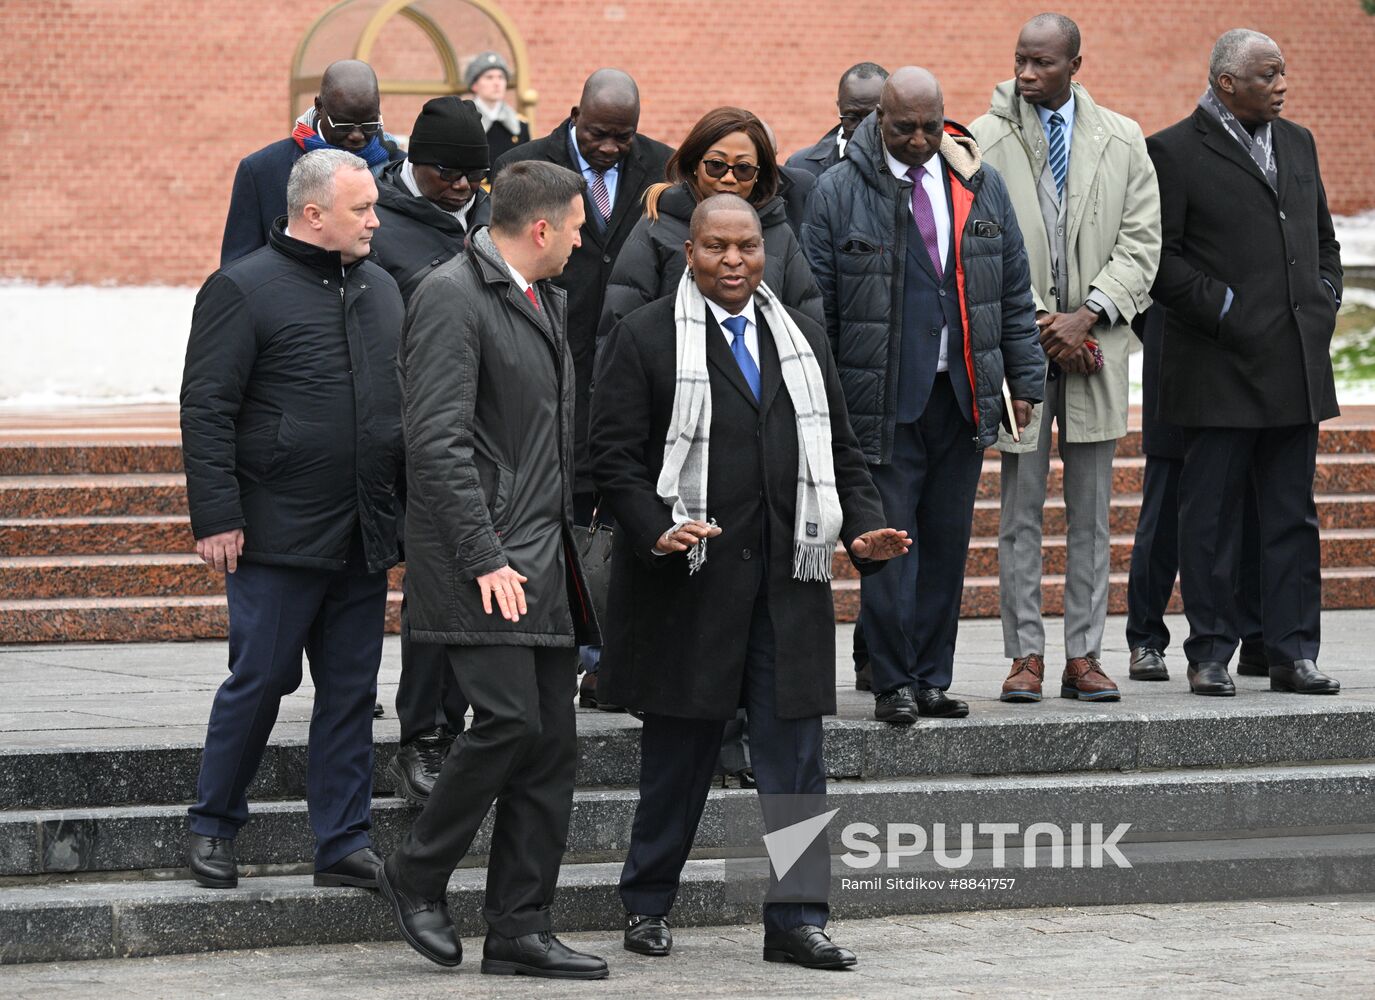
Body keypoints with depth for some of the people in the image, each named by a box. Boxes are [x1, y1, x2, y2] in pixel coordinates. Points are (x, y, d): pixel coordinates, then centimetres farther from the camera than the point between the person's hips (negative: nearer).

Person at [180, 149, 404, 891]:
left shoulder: (380, 290, 14)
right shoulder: (243, 291, -7)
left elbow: (405, 402, 19)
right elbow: (206, 410, -10)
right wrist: (216, 517, -15)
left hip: (364, 537, 6)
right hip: (279, 534, -6)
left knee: (351, 692, 7)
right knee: (260, 680, -1)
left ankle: (343, 844, 13)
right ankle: (213, 826, 16)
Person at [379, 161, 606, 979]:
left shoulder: (548, 300, 19)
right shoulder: (452, 298, -11)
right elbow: (439, 442, -19)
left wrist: (574, 547, 20)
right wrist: (484, 559, -24)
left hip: (545, 556, 9)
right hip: (485, 553, -9)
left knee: (553, 741, 5)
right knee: (510, 718, -17)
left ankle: (520, 930, 9)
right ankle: (418, 875, 3)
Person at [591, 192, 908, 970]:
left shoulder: (802, 338, 14)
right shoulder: (646, 338, -1)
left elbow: (841, 453, 16)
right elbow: (615, 455, -5)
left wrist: (866, 532, 1)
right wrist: (657, 530, -19)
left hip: (788, 580, 4)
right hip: (689, 583, -4)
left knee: (795, 757, 0)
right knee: (680, 752, 6)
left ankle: (797, 920, 5)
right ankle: (649, 906, 20)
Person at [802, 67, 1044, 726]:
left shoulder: (981, 186, 8)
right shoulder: (838, 191, -2)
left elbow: (1015, 292, 13)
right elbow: (814, 306, -1)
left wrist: (1024, 379, 8)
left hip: (963, 393, 4)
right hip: (882, 398, -3)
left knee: (948, 540, 7)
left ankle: (932, 678, 14)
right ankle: (892, 683, 2)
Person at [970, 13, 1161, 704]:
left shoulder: (1122, 141, 6)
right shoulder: (984, 141, 0)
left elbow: (1141, 241, 3)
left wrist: (1089, 315, -10)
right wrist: (1039, 323, -10)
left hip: (1095, 340, 2)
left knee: (1092, 515, 5)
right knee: (1021, 512, 0)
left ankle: (1085, 655, 9)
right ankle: (1026, 655, 5)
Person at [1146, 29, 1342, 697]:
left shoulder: (1297, 144, 16)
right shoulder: (1174, 153, -4)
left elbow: (1324, 239, 24)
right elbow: (1159, 258, -9)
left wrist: (1324, 303, 9)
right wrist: (1222, 309, -13)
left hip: (1297, 367, 6)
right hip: (1220, 368, -6)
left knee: (1292, 516, 7)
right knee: (1210, 516, 0)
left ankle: (1293, 653, 10)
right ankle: (1209, 654, 7)